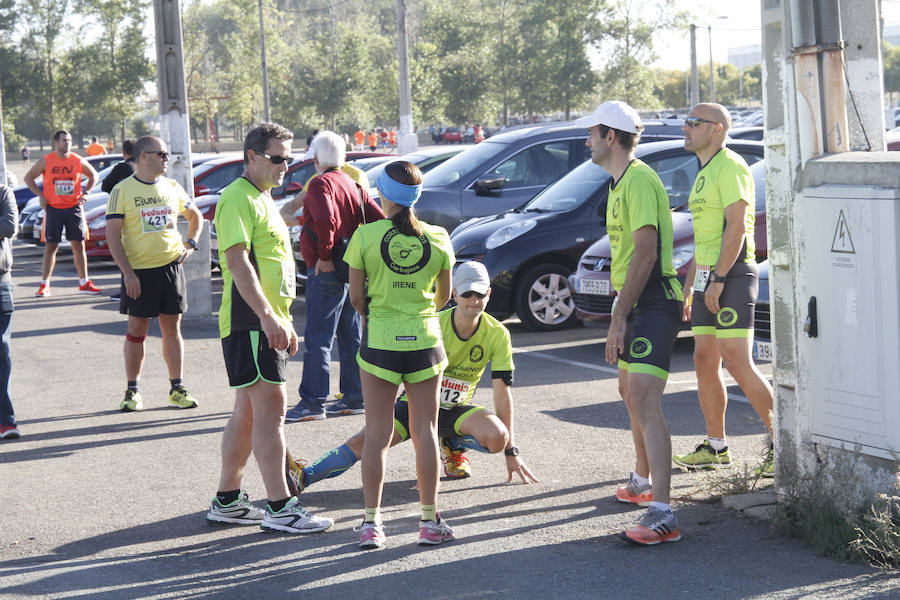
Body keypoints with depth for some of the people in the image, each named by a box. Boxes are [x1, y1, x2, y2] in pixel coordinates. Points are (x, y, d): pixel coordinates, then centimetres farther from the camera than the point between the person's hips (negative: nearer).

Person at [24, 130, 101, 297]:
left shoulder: (78, 161, 2)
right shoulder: (46, 162, -2)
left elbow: (93, 176, 16)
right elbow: (28, 178, 7)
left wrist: (85, 193, 4)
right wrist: (40, 195, -2)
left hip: (74, 208, 2)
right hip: (53, 208, -2)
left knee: (79, 245, 4)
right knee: (51, 247, 0)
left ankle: (84, 283, 12)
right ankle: (44, 285, 6)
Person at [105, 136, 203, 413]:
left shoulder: (172, 187, 10)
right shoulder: (122, 190, -4)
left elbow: (195, 215, 26)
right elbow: (113, 235, -7)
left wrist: (190, 243, 9)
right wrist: (128, 273, -14)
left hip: (171, 266, 3)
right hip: (139, 272, -3)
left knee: (172, 328, 6)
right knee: (137, 330, 2)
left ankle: (177, 388, 13)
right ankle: (132, 391, 12)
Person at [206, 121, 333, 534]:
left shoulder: (263, 199, 21)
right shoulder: (238, 198, -11)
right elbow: (237, 260, -21)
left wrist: (283, 321, 25)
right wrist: (267, 316, -26)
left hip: (268, 322, 10)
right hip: (251, 323, -10)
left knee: (248, 411, 13)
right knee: (271, 408, -11)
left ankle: (226, 501, 20)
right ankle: (280, 508, -9)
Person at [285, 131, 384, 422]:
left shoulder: (321, 184, -12)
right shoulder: (354, 185, 13)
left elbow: (325, 220, -29)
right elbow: (379, 219, 10)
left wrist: (325, 256, -20)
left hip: (326, 271, -9)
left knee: (317, 338, -6)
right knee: (350, 337, 13)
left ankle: (312, 403, -6)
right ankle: (354, 399, 18)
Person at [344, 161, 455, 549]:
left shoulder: (365, 236, -8)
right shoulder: (437, 238, -1)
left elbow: (356, 297, -2)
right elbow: (444, 295, 10)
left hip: (380, 342, -1)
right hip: (425, 341, 2)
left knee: (377, 434, 5)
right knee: (425, 432, 8)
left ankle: (371, 523, 8)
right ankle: (430, 522, 12)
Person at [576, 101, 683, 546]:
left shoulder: (639, 180, -16)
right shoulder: (620, 182, 18)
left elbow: (645, 252, -23)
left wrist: (619, 318, -23)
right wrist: (620, 315, 20)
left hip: (653, 303, -11)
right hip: (635, 304, 11)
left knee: (645, 400, -20)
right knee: (630, 391, 24)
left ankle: (662, 515, -26)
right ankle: (643, 482, 42)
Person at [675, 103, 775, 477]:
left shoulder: (730, 167, -10)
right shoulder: (704, 174, 21)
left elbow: (736, 227, -19)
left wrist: (718, 279, -22)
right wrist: (688, 288, 22)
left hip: (732, 276, -10)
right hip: (708, 278, 10)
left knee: (737, 363, -13)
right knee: (705, 362, 9)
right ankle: (715, 448, 16)